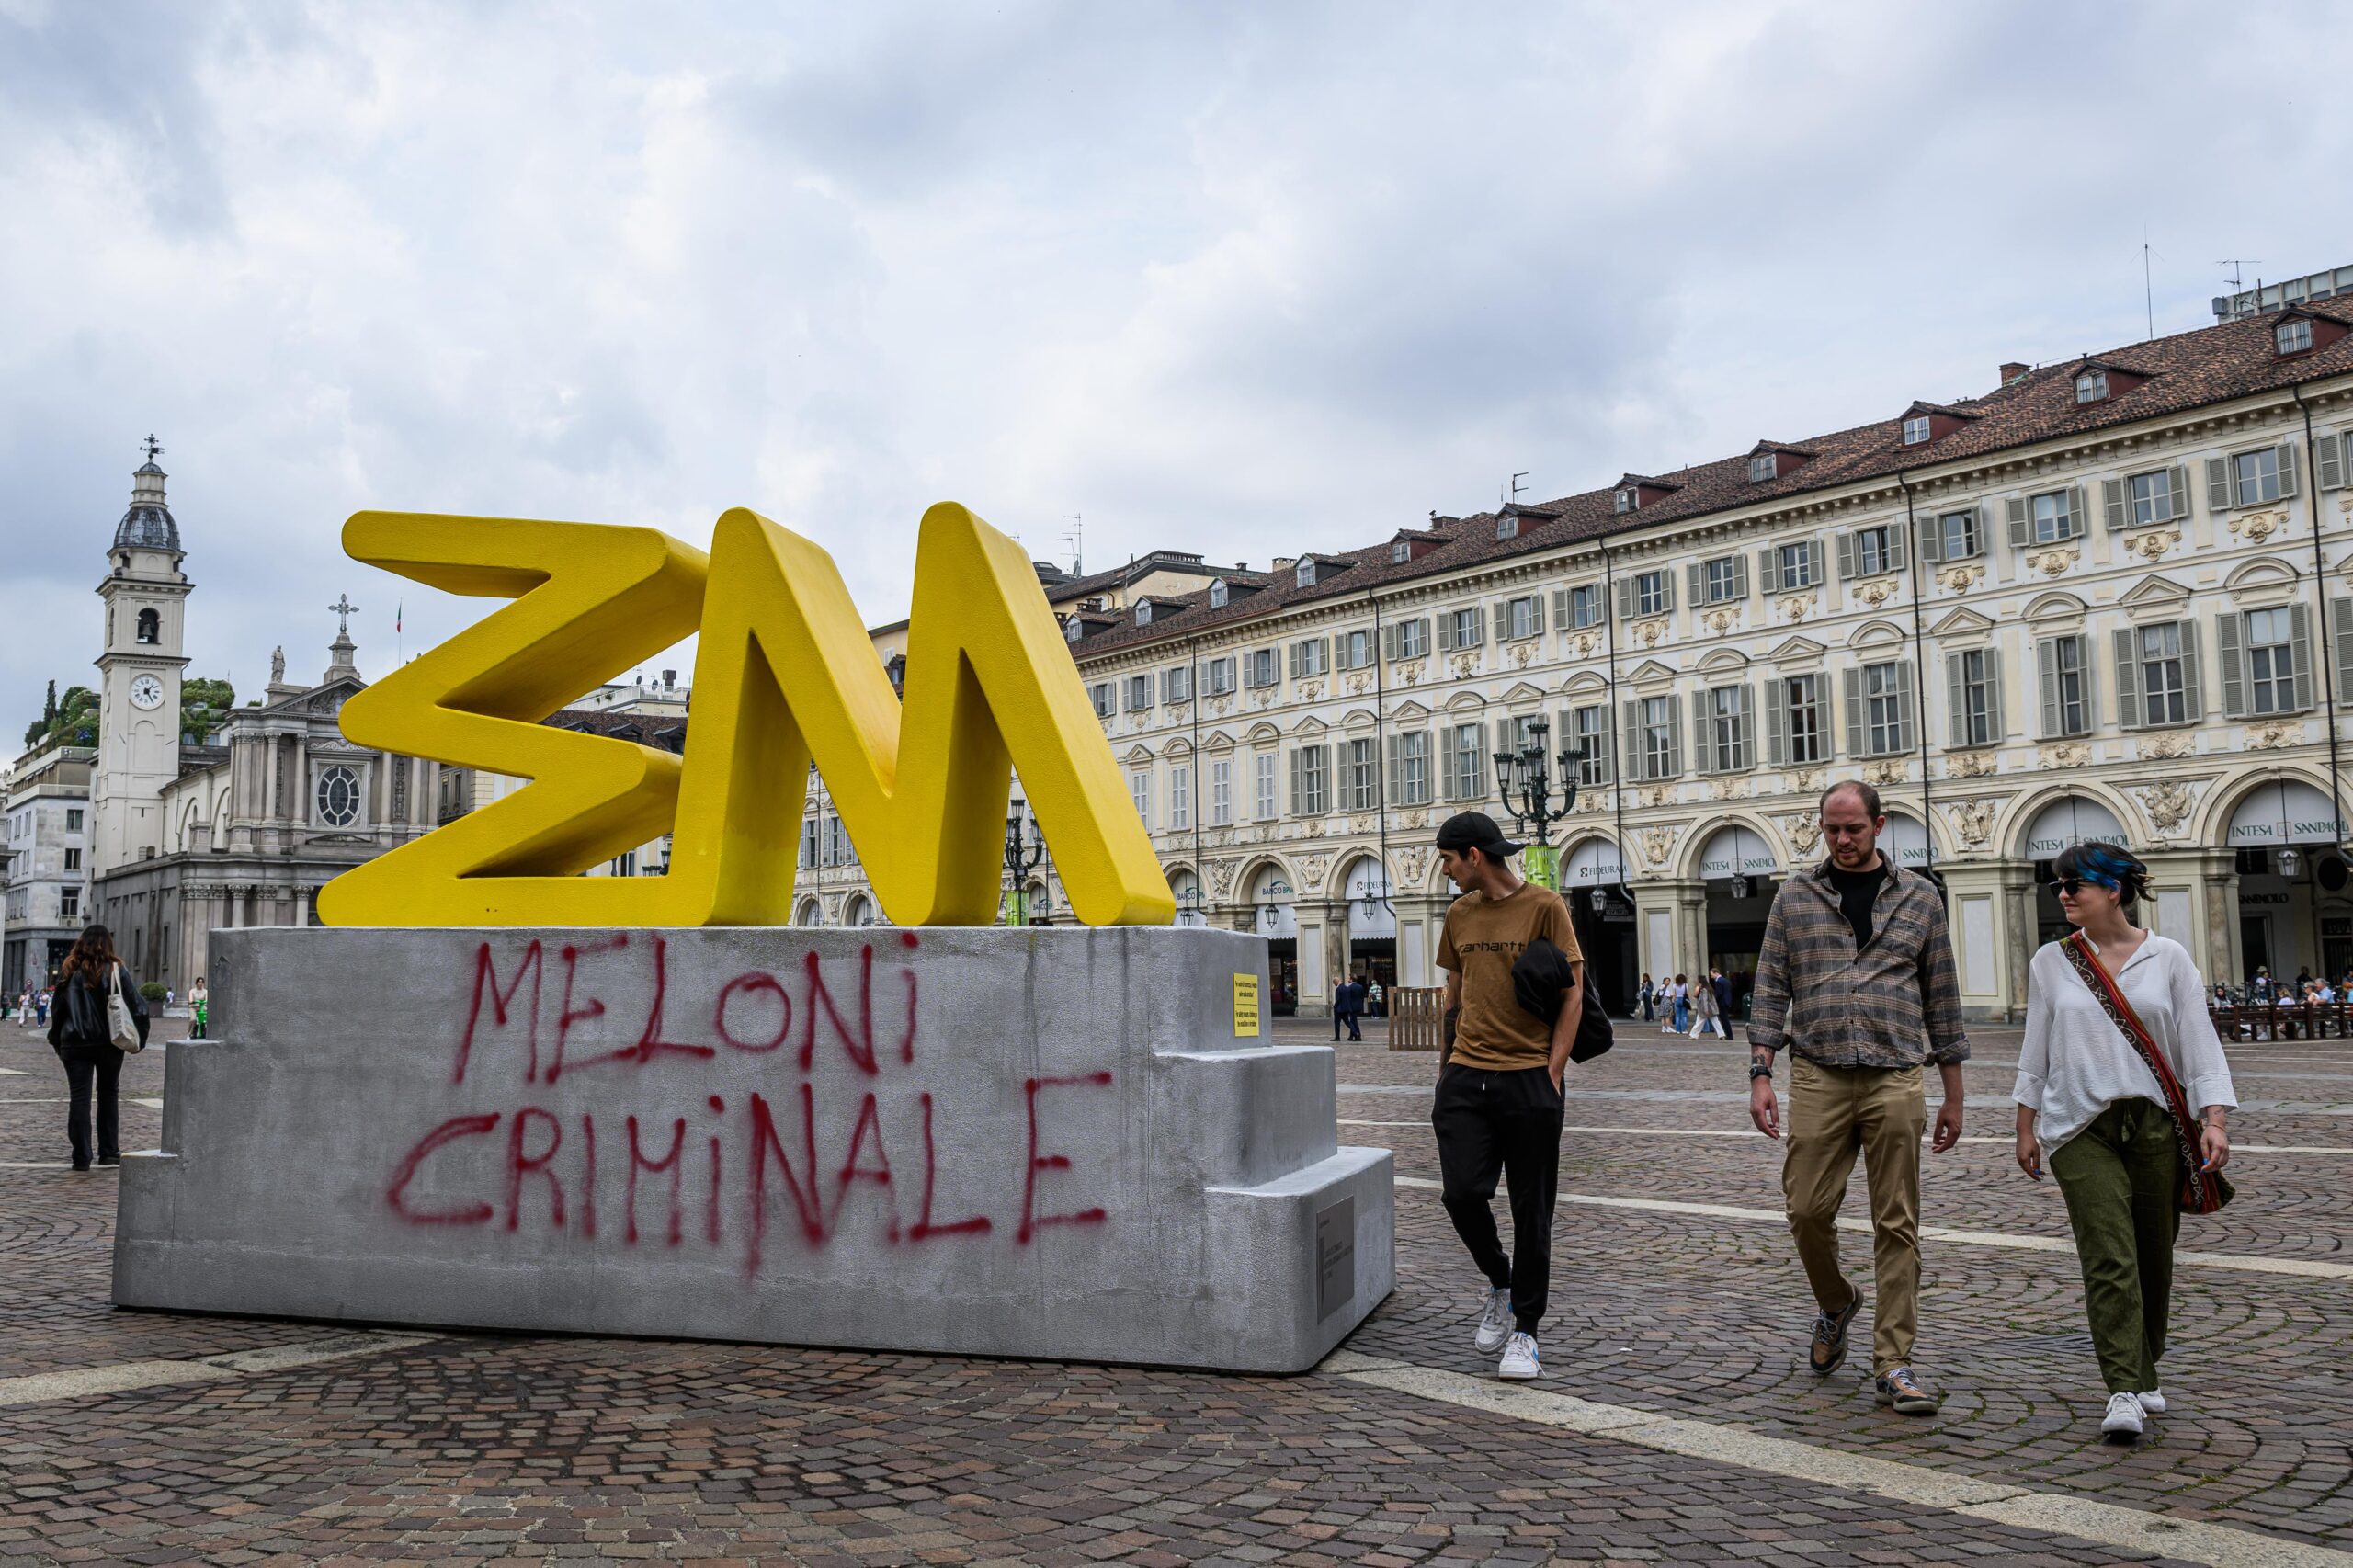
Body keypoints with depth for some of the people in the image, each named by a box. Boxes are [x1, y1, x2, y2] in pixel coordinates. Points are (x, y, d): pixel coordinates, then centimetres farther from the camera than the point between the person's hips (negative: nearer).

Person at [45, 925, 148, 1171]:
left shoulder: (69, 973, 1)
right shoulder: (115, 972, -5)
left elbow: (56, 1010, 4)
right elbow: (138, 1007, -6)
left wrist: (57, 1041, 12)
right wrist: (139, 1039, 5)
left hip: (75, 1044, 1)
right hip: (109, 1043, -1)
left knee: (79, 1098, 2)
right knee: (107, 1095, 14)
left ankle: (81, 1156, -1)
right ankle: (108, 1152, 17)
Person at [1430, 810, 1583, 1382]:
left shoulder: (1543, 906, -4)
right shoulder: (1459, 913, 12)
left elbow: (1572, 994, -4)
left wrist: (1552, 1072, -10)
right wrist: (1445, 1066, 14)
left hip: (1528, 1078, -4)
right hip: (1466, 1078, 4)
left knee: (1531, 1212, 4)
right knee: (1461, 1192, -7)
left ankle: (1525, 1332, 16)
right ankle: (1499, 1282, 22)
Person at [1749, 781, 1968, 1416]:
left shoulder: (1919, 897, 8)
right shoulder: (1796, 896, 8)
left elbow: (1942, 999, 10)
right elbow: (1770, 990, 6)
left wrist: (1953, 1095, 9)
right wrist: (1761, 1075, -3)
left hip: (1894, 1081, 0)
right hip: (1817, 1078, 0)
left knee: (1897, 1226, 1)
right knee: (1807, 1209, 0)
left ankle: (1892, 1363, 10)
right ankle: (1836, 1303, 30)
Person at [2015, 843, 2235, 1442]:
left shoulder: (2167, 958, 4)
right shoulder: (2051, 962, 6)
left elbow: (2199, 1041, 2)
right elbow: (2035, 1050, 10)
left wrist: (2214, 1119, -8)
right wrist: (2025, 1128, 10)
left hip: (2157, 1124, 1)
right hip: (2081, 1128, 0)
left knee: (2153, 1258, 8)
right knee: (2109, 1260, -10)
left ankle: (2143, 1375, 27)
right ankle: (2123, 1392, -11)